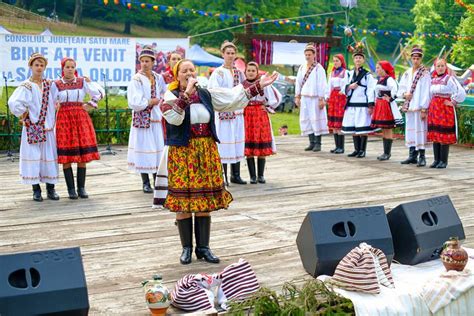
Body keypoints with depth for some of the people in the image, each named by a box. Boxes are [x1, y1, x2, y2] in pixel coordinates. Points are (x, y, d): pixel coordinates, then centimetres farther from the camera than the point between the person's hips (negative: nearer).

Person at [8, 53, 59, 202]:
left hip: (48, 128, 4)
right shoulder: (26, 86, -5)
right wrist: (23, 114, -10)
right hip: (32, 128, -4)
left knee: (49, 157, 5)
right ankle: (36, 190, 6)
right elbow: (13, 103, -19)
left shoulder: (49, 84, 10)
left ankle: (51, 188, 12)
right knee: (33, 157, -2)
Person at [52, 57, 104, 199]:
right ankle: (71, 189, 3)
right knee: (66, 156, -4)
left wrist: (91, 104, 3)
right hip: (64, 118, -1)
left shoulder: (82, 81, 6)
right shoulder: (56, 84, 3)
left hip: (81, 118, 1)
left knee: (83, 155, -1)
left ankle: (81, 188, 7)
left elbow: (100, 93, 8)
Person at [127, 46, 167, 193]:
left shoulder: (158, 78, 9)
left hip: (157, 119, 5)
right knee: (144, 149, -1)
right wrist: (152, 102, -8)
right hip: (142, 119, -5)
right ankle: (145, 182, 8)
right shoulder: (136, 80, -7)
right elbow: (134, 103, -16)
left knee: (158, 149, 6)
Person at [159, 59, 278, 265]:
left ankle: (203, 247, 14)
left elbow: (234, 98, 9)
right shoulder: (172, 96, -3)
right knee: (183, 201, -1)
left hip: (206, 153, 4)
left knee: (205, 201, 5)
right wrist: (186, 93, -27)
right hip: (182, 154, -4)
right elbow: (173, 118, -22)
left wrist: (259, 86, 6)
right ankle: (187, 248, 12)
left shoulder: (206, 94, 10)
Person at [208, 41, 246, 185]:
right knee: (224, 142, -6)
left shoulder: (239, 72, 13)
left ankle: (235, 175, 16)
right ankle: (221, 176, 0)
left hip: (237, 112, 5)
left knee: (237, 142, 7)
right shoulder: (218, 72, -4)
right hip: (223, 112, -5)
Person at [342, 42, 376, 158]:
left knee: (363, 128, -5)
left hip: (363, 104, -5)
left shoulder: (367, 75, 1)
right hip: (351, 104, 5)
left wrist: (370, 105, -10)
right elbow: (344, 89, 17)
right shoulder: (350, 74, 14)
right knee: (353, 128, 6)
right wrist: (350, 87, -5)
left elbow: (370, 90, -4)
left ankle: (362, 150, 1)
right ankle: (356, 149, 15)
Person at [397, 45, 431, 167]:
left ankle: (422, 157, -2)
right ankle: (412, 156, 17)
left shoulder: (425, 73, -4)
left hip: (419, 107, -6)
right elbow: (401, 87, 20)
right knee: (410, 130, 9)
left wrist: (424, 109, -14)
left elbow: (426, 92, -9)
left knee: (420, 130, -7)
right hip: (409, 106, 6)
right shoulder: (407, 73, 15)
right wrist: (404, 94, -3)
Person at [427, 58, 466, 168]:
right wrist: (427, 108, 15)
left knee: (444, 135, -4)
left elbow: (461, 92, -17)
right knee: (434, 135, 7)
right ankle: (437, 160, 14)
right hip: (433, 109, 6)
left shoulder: (450, 79, -8)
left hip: (445, 109, -6)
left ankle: (443, 161, 1)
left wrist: (453, 102, -11)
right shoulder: (433, 79, 12)